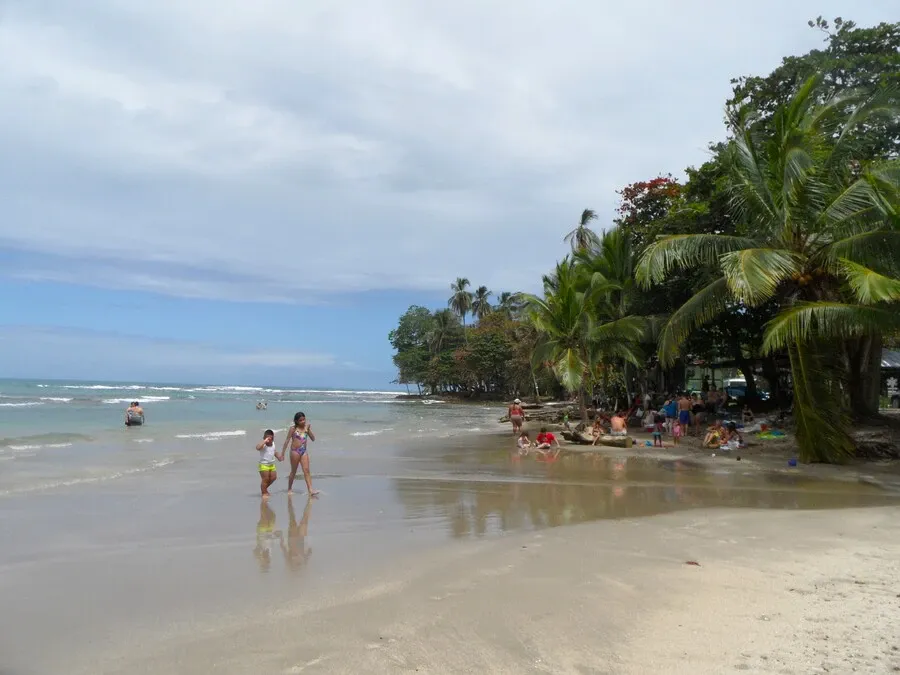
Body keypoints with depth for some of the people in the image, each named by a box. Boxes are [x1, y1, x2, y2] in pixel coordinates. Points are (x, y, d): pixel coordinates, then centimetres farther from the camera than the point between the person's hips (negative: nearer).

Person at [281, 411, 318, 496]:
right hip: (295, 451, -3)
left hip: (304, 451, 3)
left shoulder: (307, 427, 5)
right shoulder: (293, 428, -6)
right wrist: (282, 453, -3)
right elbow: (287, 440, -3)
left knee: (306, 470, -6)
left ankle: (310, 490, -14)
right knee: (293, 471, 8)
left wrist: (309, 430, -13)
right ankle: (289, 489, 25)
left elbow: (313, 439, 0)